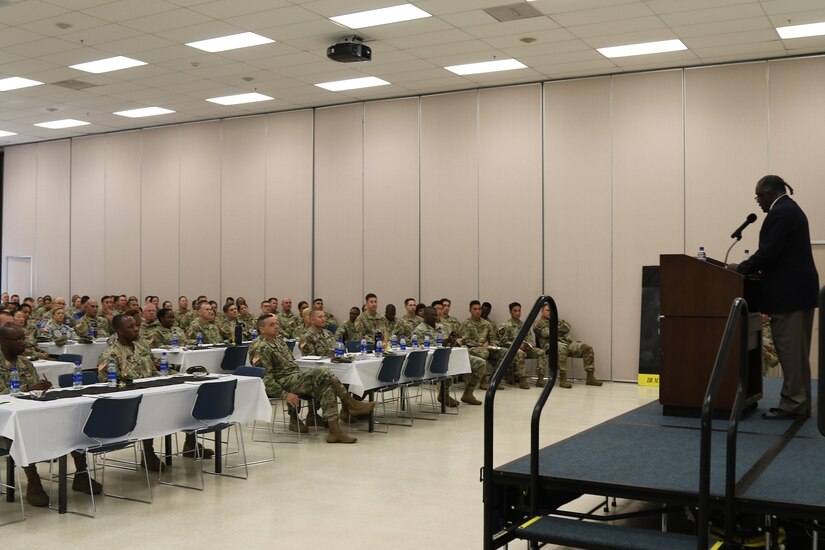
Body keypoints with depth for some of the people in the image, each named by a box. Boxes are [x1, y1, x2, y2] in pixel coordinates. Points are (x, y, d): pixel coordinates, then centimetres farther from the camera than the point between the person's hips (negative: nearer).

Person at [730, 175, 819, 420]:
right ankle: (800, 403, 16)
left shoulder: (780, 213, -14)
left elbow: (769, 251, -20)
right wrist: (750, 267, 13)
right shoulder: (790, 209, 19)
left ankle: (792, 404, -1)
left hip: (789, 292, -10)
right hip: (799, 289, 10)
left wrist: (741, 268, -7)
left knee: (789, 351, -6)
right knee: (797, 351, 12)